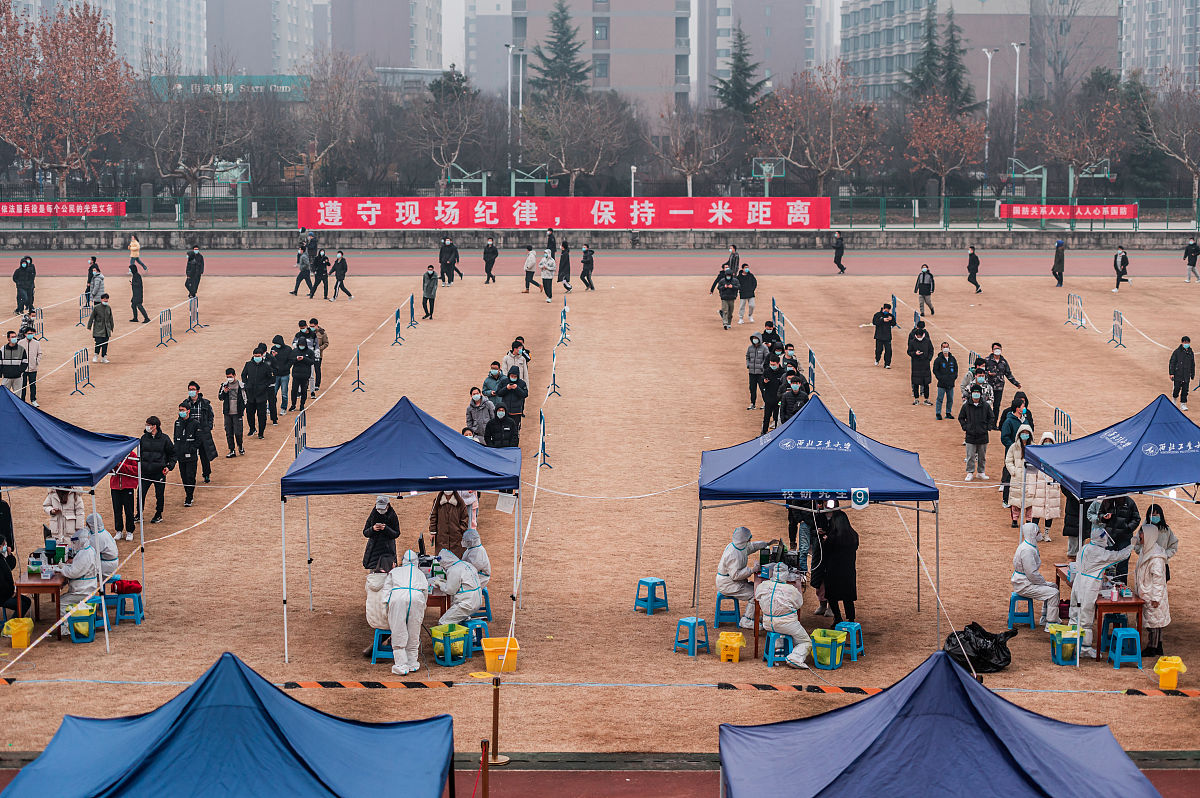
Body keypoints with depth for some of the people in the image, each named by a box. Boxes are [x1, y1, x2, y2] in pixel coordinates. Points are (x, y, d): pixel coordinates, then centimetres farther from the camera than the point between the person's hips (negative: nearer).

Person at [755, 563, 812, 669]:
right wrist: (799, 586, 16)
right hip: (786, 624, -5)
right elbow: (800, 603, 2)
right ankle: (796, 657, -15)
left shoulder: (763, 586, -8)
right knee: (806, 643, 9)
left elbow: (756, 596, 15)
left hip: (767, 624, 5)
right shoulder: (791, 590, -18)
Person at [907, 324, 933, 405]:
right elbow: (909, 352, 4)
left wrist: (929, 359, -1)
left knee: (926, 383, 3)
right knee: (916, 383, 1)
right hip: (916, 364, -1)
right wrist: (915, 353, -16)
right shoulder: (912, 342, -3)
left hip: (925, 364, 1)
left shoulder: (927, 341, 1)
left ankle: (926, 399, 10)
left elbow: (931, 351, 11)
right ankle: (916, 398, 11)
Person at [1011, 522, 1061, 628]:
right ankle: (1051, 624, -11)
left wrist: (1044, 582, 12)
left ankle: (1044, 619, 23)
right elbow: (1032, 574, -27)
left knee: (1054, 587, 20)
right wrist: (1044, 583, -13)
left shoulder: (1029, 546, 11)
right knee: (1053, 593, -16)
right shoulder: (1027, 550, -25)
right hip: (1024, 586, -11)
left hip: (1026, 582, 11)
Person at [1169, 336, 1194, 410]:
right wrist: (1171, 373, -10)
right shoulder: (1177, 352, -5)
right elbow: (1172, 362, -4)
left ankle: (1183, 404, 8)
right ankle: (1174, 398, 25)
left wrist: (1192, 375, 19)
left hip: (1187, 376, 3)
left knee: (1185, 390, 1)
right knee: (1177, 388, -4)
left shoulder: (1191, 353, 9)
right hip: (1178, 375, -3)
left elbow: (1193, 365, 18)